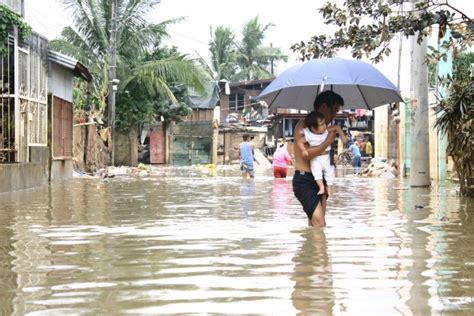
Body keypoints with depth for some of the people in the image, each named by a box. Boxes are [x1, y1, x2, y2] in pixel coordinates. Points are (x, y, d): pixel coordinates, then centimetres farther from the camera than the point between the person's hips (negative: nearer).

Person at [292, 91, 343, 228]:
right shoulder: (303, 126, -9)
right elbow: (305, 154, -21)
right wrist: (328, 141, -16)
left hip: (318, 180, 9)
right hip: (304, 180, -9)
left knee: (314, 224, 8)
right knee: (319, 223, -17)